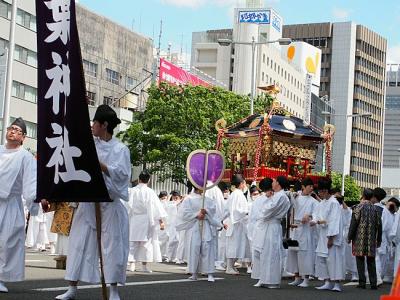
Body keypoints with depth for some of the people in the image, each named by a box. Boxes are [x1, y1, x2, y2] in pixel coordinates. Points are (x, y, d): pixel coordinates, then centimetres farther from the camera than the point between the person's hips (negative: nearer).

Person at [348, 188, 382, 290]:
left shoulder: (358, 207, -6)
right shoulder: (375, 208, 6)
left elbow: (353, 223, -8)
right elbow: (379, 225, 8)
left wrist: (349, 237, -1)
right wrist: (379, 240, 16)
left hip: (360, 238, -3)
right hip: (371, 239, 3)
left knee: (360, 260, 2)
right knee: (371, 261, 8)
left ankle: (362, 282, 0)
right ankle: (373, 283, 6)